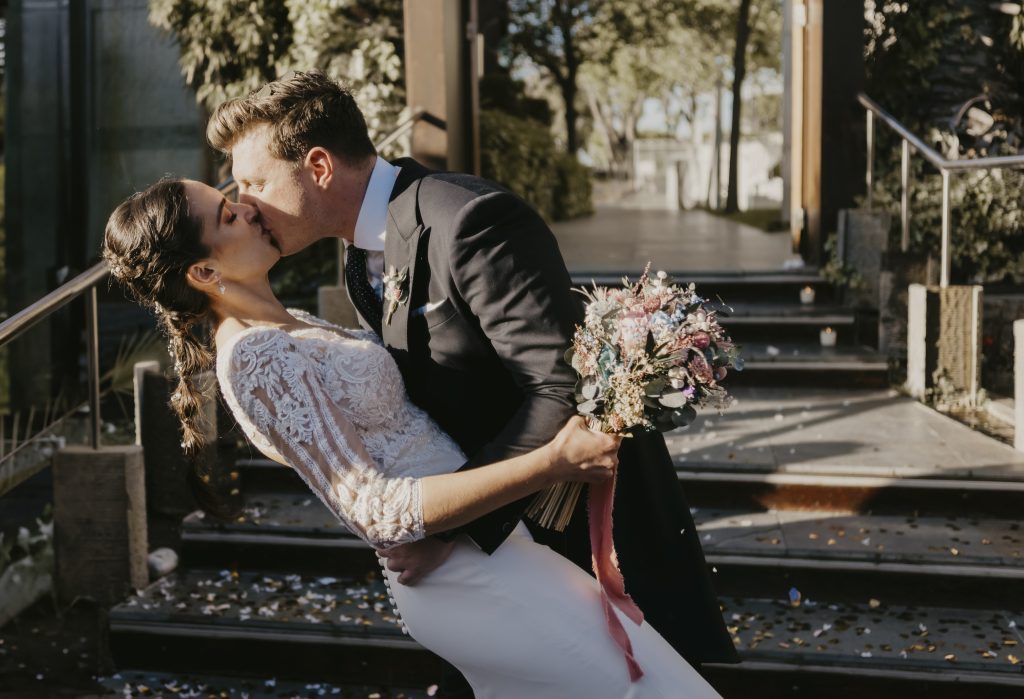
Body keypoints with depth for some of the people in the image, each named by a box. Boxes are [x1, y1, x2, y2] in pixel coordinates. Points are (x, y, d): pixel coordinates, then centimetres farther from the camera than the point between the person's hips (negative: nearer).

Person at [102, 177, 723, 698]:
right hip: (470, 569, -9)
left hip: (475, 560, 10)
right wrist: (553, 462, -30)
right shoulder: (256, 360, -21)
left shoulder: (285, 325, 8)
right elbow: (377, 511, -25)